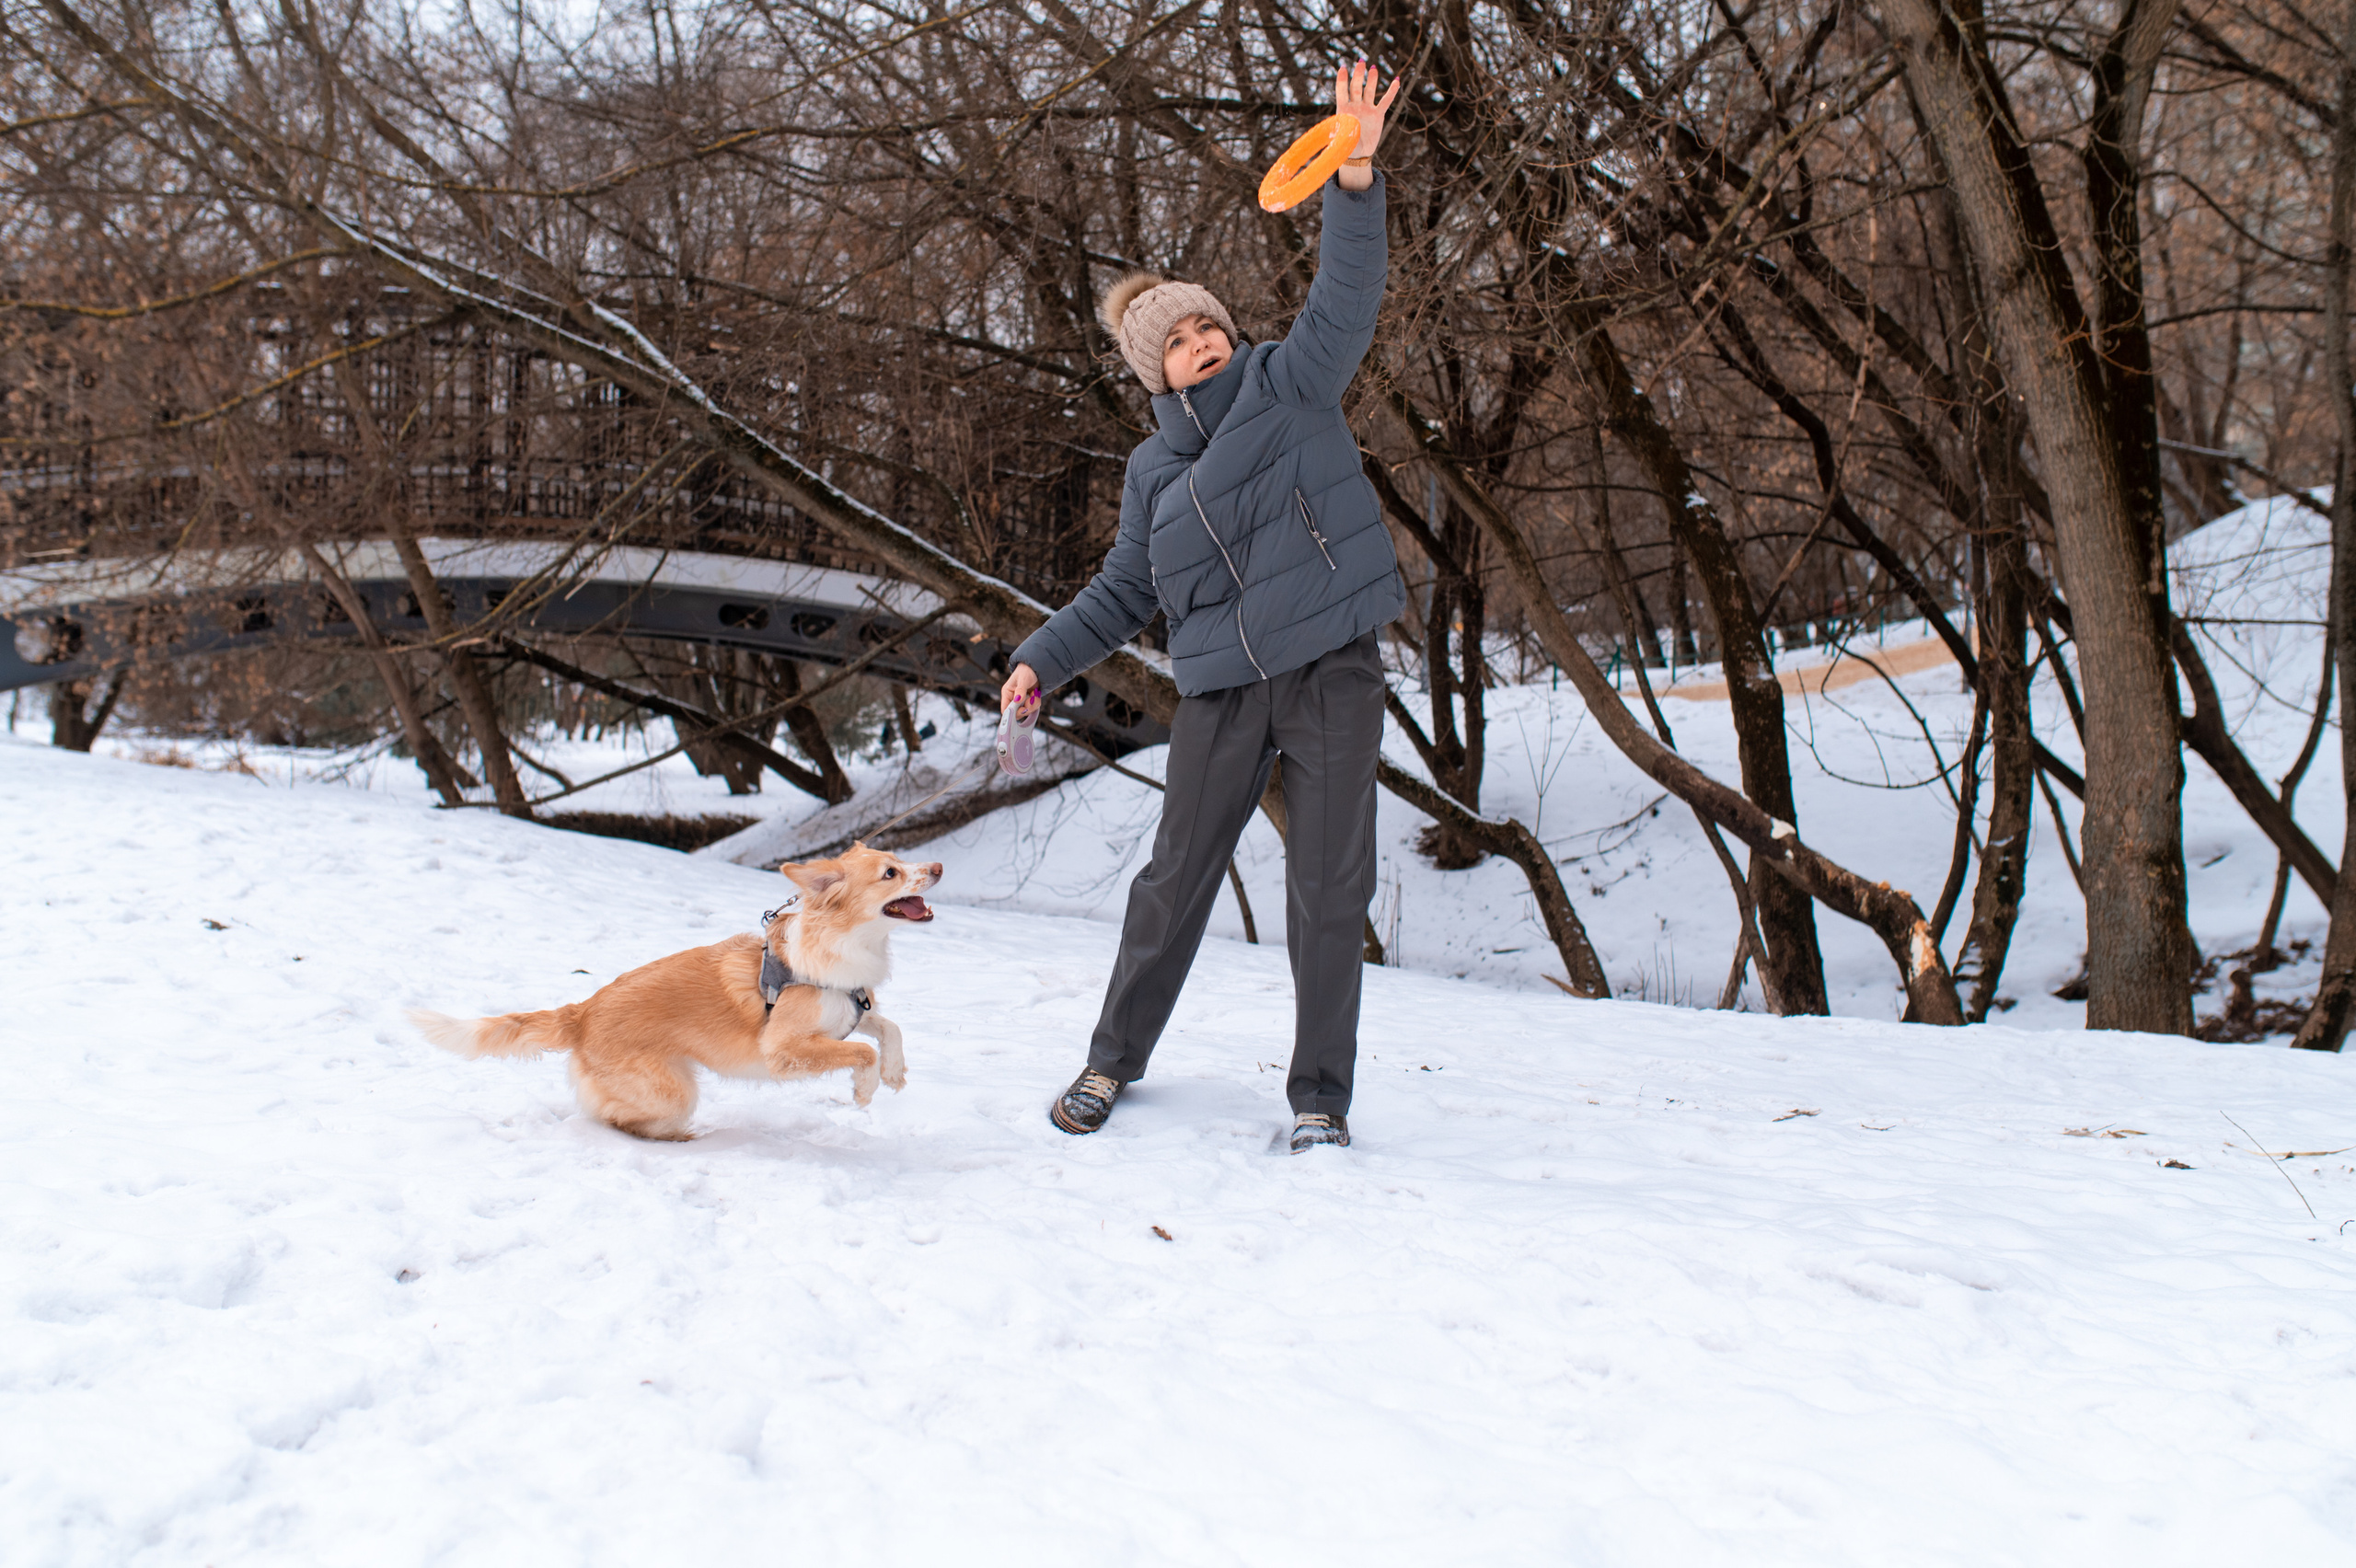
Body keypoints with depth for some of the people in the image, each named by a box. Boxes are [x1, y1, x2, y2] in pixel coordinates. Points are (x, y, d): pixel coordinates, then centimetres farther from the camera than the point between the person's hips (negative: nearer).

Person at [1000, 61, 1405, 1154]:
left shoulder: (1287, 385, 1)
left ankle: (1320, 1093, 8)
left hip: (1332, 672, -3)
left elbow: (1344, 305, -16)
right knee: (1176, 876, 8)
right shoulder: (1154, 470, 11)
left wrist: (1353, 183, -31)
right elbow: (1125, 591, 18)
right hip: (1221, 692, 3)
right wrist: (1042, 659, 6)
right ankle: (1115, 1057, 25)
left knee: (1329, 887, -3)